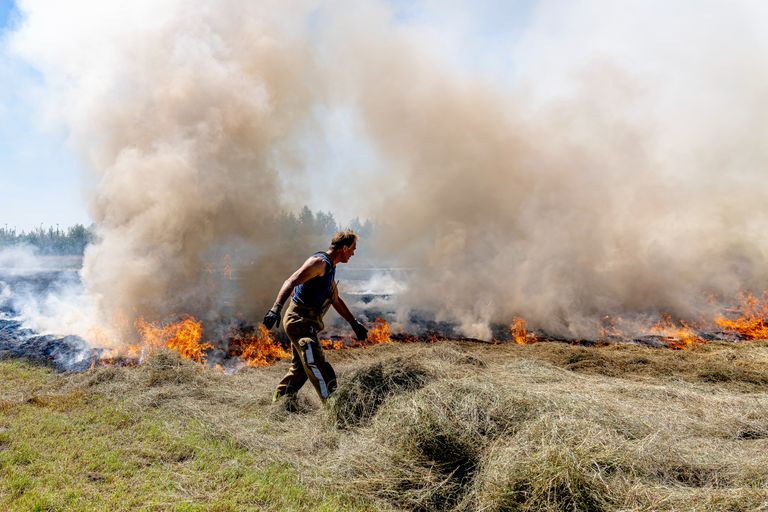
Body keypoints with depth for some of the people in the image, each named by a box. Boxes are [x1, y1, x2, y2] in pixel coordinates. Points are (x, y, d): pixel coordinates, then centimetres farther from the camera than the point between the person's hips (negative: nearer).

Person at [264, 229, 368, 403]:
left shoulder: (330, 268, 19)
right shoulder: (319, 262, -13)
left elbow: (336, 301, 30)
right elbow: (290, 282, -25)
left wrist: (354, 323, 33)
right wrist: (276, 309, -39)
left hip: (304, 323, 11)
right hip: (300, 321, -11)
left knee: (300, 369, 18)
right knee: (318, 367, -13)